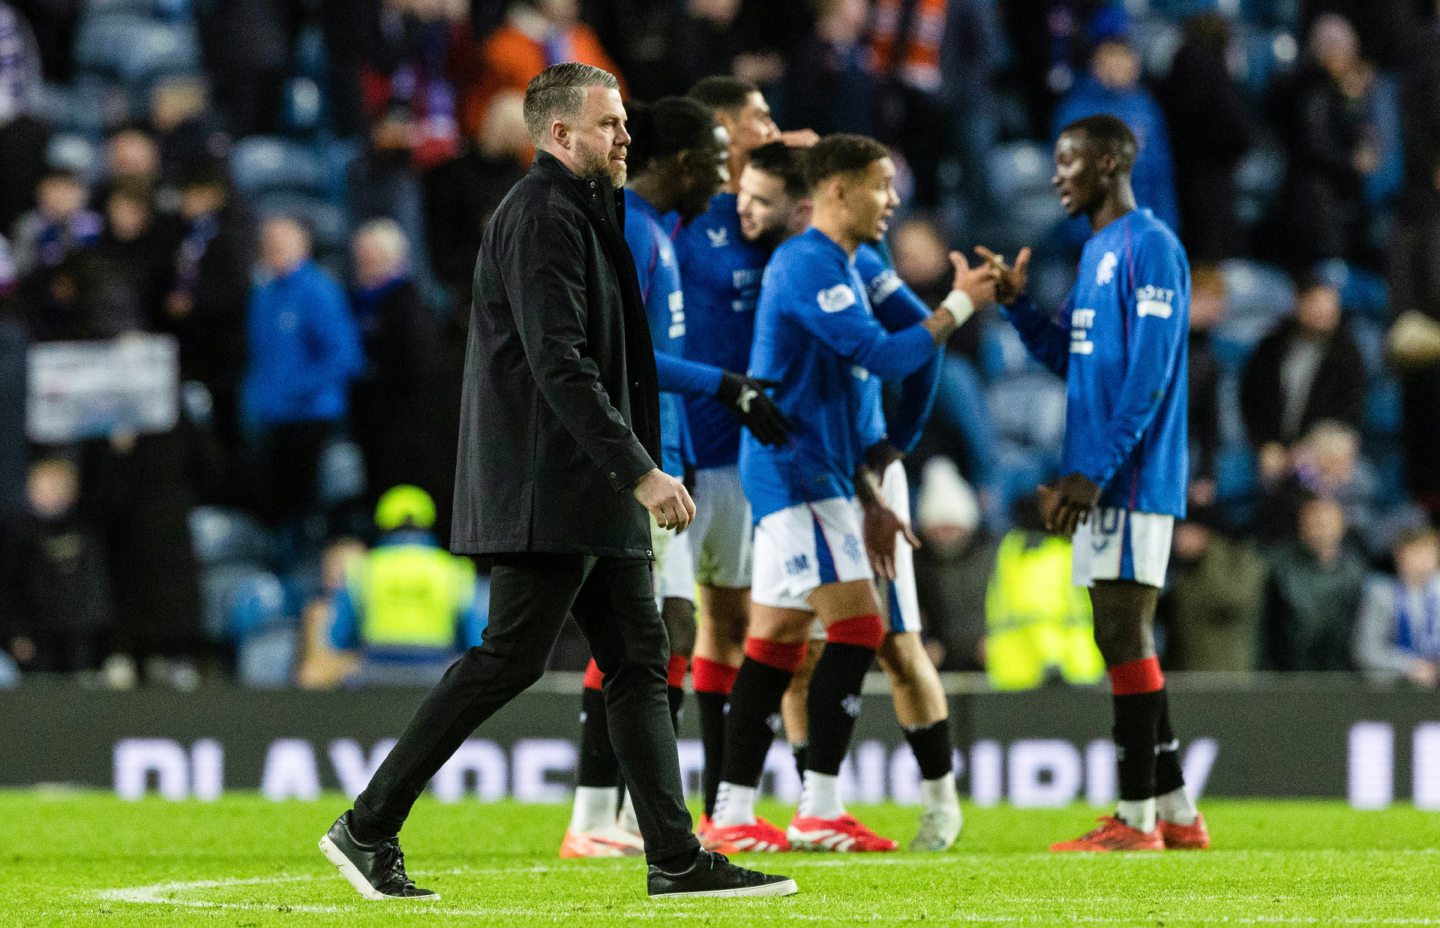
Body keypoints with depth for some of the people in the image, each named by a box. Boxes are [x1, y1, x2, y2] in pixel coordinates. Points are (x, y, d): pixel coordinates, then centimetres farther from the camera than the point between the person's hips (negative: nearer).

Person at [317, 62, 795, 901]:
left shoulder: (582, 213, 20)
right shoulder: (544, 217, -13)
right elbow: (559, 365, -21)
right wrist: (639, 470, -23)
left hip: (591, 496, 10)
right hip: (548, 492, -10)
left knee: (639, 661, 6)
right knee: (510, 658, -10)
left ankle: (677, 859, 4)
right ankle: (369, 828, -4)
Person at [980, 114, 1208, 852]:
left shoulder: (1149, 248, -11)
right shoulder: (1096, 251, 18)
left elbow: (1147, 375, -18)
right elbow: (1068, 357, 24)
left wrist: (1093, 473, -20)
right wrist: (1014, 302, 9)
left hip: (1132, 478, -9)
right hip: (1098, 482, 9)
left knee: (1123, 633, -9)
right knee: (1122, 639, 10)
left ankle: (1137, 817, -8)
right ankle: (1175, 811, 14)